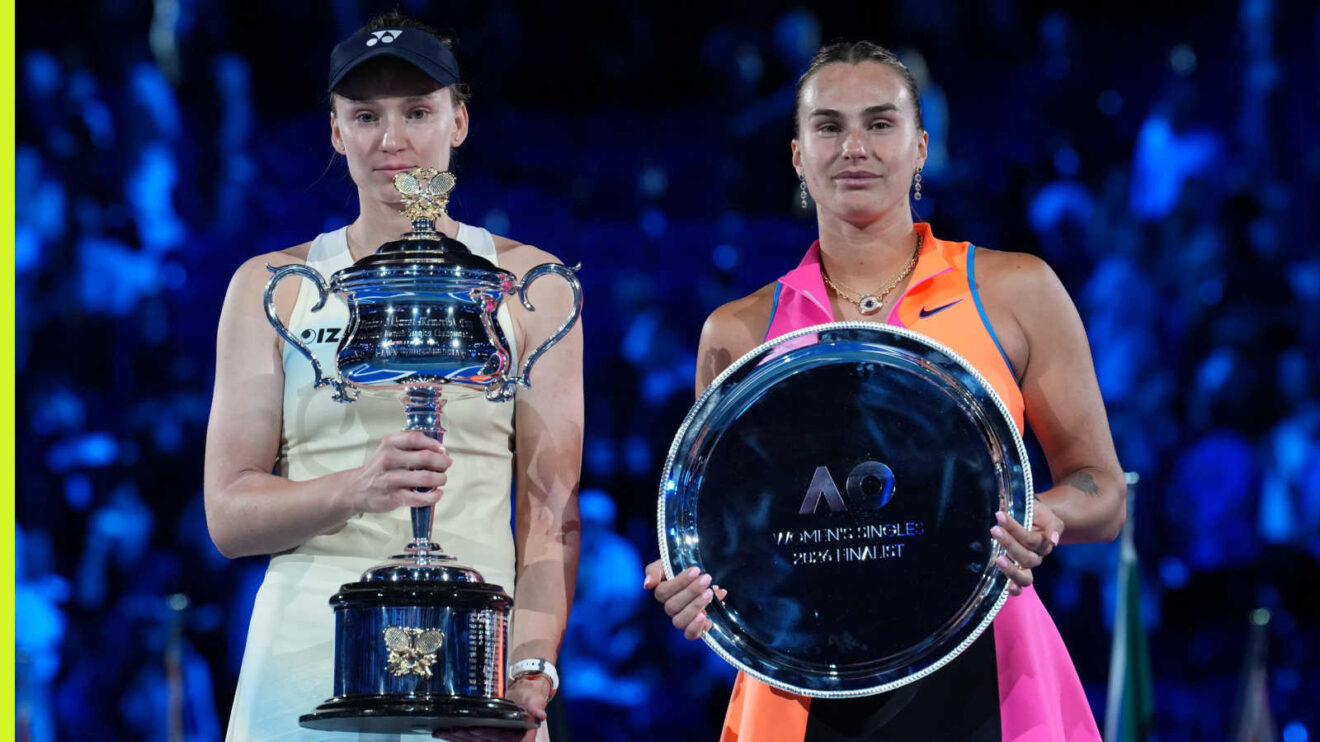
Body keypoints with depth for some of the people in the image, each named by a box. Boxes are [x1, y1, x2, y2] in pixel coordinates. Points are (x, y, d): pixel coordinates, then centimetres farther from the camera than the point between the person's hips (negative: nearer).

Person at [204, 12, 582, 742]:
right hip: (307, 652, 0)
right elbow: (228, 515, 2)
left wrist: (531, 667, -12)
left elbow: (552, 508, 3)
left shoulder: (529, 284, 8)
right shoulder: (271, 286, 9)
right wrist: (358, 489, -16)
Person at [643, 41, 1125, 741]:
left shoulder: (1013, 291, 6)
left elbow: (1102, 492, 7)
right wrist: (691, 582, -8)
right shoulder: (739, 333, 9)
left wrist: (1040, 521, -15)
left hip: (978, 682, -1)